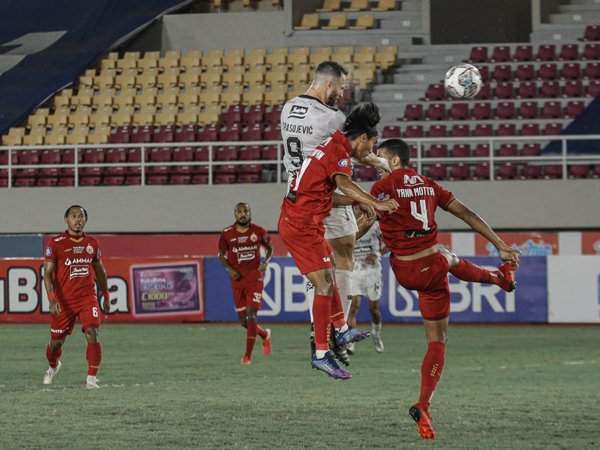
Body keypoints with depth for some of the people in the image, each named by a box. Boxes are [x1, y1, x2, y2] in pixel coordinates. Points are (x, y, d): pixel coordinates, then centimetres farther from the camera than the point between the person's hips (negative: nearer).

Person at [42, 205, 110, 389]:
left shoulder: (92, 243, 6)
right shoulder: (56, 243, -5)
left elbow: (100, 271, 19)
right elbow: (48, 273, -8)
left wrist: (106, 296, 21)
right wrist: (52, 298, -20)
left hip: (87, 298, 2)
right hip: (63, 301, -2)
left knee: (93, 335, -18)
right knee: (56, 342, 9)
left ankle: (92, 378, -14)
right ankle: (53, 367, 42)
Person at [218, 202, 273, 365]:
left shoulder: (259, 231, -2)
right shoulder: (227, 234, 0)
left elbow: (270, 248, 13)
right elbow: (221, 254, 11)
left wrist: (266, 262, -6)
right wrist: (229, 269, -6)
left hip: (254, 277, -2)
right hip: (237, 279, 2)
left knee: (251, 314, -14)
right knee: (243, 320, 5)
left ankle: (248, 355, -7)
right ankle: (265, 335, 36)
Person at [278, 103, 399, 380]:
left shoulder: (332, 147, 17)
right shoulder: (339, 152, -14)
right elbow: (343, 183, -35)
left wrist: (360, 202, 20)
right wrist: (375, 203, -45)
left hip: (294, 220, 10)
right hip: (303, 225, -10)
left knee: (328, 278, 24)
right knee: (324, 285, -11)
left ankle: (342, 331, 38)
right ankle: (321, 354, -12)